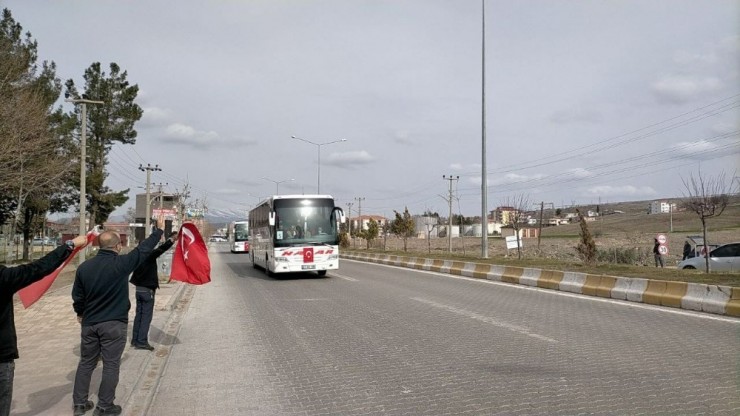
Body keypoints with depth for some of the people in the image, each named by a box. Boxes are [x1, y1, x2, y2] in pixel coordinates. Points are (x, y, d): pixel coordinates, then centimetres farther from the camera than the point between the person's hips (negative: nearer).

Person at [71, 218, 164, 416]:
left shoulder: (84, 267, -2)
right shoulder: (121, 263, -16)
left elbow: (77, 296, 7)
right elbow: (144, 249, -4)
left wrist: (80, 313, 26)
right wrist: (159, 230, 10)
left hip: (89, 323, 5)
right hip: (114, 324, -5)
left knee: (86, 363, 16)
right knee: (111, 365, 5)